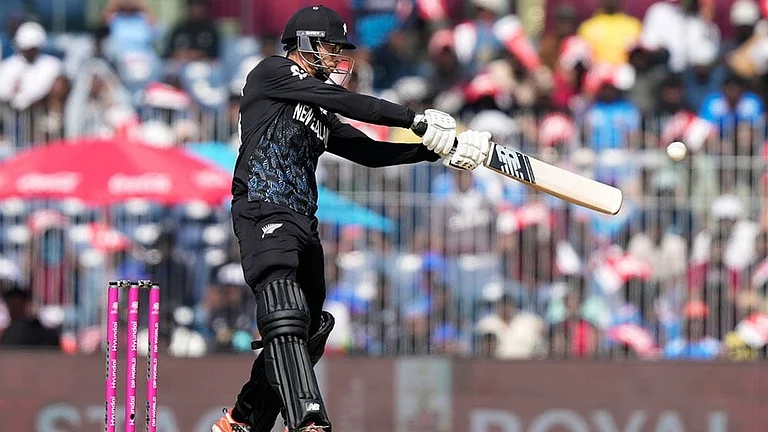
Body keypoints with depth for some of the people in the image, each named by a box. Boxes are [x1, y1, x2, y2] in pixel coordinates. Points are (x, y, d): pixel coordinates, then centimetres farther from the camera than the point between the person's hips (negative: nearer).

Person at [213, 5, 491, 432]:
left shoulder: (321, 116, 27)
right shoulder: (273, 73, 3)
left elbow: (370, 152, 21)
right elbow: (344, 101, -7)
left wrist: (439, 149, 9)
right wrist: (417, 120, -8)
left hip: (303, 223, 10)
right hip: (264, 212, -10)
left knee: (306, 334, 10)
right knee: (287, 319, -25)